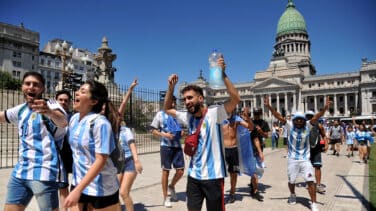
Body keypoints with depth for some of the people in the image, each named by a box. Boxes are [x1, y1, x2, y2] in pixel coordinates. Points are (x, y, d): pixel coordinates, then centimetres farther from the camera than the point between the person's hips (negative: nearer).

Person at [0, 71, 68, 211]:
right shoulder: (21, 109, 14)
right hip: (20, 171, 8)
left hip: (44, 172, -7)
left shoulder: (49, 105, -10)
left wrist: (49, 112, -53)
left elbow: (63, 122, -32)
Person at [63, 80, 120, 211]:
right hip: (78, 183, 6)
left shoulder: (100, 123, -20)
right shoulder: (74, 119, 1)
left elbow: (101, 160, -23)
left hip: (101, 188, -6)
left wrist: (78, 190, -25)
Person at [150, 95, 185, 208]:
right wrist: (164, 134, -17)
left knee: (180, 171, 4)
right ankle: (166, 198, 18)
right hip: (166, 146, -4)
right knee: (166, 171, 5)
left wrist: (182, 132, -4)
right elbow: (153, 130, -1)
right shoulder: (160, 114, -3)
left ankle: (171, 186, 34)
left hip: (177, 146, 4)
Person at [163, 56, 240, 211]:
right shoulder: (188, 116, 3)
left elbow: (235, 99, -26)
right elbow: (167, 109, 14)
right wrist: (171, 87, 1)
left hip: (213, 176, -5)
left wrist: (222, 74, -30)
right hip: (193, 175, 6)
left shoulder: (214, 113, -14)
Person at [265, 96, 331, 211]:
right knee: (291, 181, 15)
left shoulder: (307, 127, -6)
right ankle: (292, 195, 44)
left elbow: (316, 117, -20)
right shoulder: (290, 127, -8)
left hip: (305, 159, 0)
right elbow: (278, 116, -16)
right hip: (292, 159, 1)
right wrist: (268, 106, -26)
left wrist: (325, 108, -35)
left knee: (310, 181, -5)